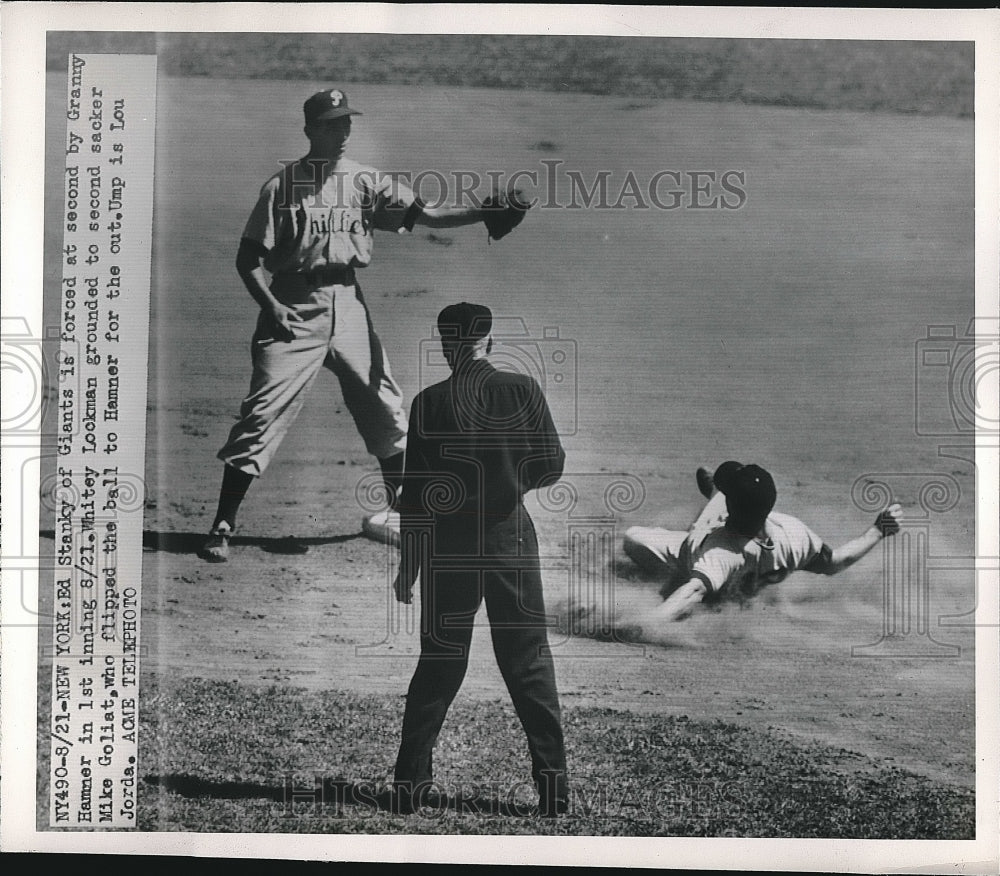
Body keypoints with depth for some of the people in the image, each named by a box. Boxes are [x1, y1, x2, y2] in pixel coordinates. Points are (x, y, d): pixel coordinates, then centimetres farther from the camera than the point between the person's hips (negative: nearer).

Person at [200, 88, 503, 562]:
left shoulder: (365, 181, 7)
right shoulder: (283, 185, -4)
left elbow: (426, 214, 0)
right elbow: (248, 259, -4)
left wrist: (487, 211, -14)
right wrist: (273, 307, -17)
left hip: (349, 304, 4)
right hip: (295, 308, -4)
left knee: (384, 406, 8)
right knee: (262, 413, -9)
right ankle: (222, 526, -2)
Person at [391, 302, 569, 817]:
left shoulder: (429, 403, -4)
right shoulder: (522, 390, -4)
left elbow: (414, 492, -3)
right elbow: (551, 465, -5)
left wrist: (407, 568, 3)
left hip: (448, 548, 0)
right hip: (511, 540, 0)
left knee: (438, 665, 12)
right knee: (529, 663, 8)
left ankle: (410, 783, 14)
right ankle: (552, 785, 8)